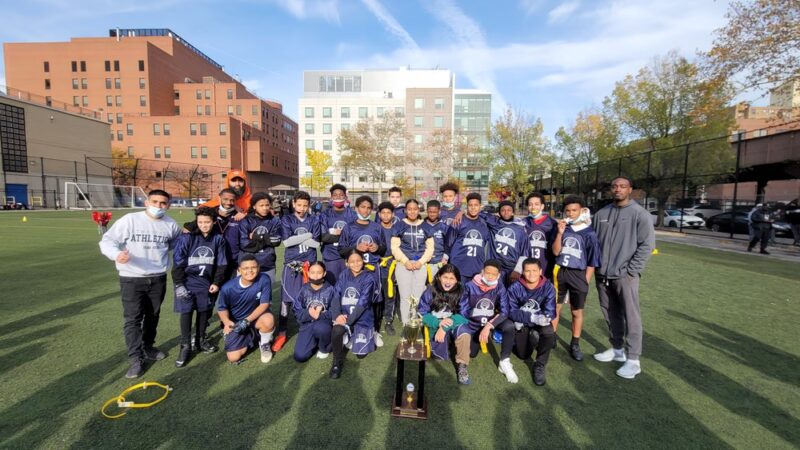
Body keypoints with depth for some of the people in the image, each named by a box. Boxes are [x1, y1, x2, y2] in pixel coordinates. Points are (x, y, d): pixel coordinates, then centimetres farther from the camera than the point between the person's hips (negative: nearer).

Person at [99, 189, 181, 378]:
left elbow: (178, 244, 21)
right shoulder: (130, 219, -10)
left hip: (158, 279, 3)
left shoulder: (171, 225, 1)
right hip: (131, 279, -3)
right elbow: (107, 241, -12)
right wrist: (116, 254, -29)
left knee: (153, 315, 16)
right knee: (132, 319, -2)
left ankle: (148, 347, 36)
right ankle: (136, 359, 7)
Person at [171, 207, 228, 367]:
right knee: (186, 312, -2)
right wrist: (179, 285, -11)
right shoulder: (186, 238, -14)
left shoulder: (218, 239, -6)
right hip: (186, 281, -2)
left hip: (206, 282, 3)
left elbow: (221, 264, 1)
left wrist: (216, 283, -1)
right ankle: (185, 346, 13)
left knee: (204, 311, 12)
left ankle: (201, 340, 32)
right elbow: (178, 263, -9)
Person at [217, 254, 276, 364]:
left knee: (268, 320, -36)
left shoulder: (264, 280, -22)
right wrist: (226, 322, -24)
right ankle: (251, 338, 25)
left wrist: (247, 321, -28)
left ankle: (264, 344, -1)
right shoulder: (228, 288, -19)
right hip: (236, 323, 1)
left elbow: (264, 304, -20)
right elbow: (222, 308, -4)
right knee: (233, 358, -9)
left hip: (255, 317, -1)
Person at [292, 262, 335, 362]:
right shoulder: (304, 289, 2)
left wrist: (320, 315, -26)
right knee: (300, 357, -13)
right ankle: (315, 342, 20)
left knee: (319, 328, -40)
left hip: (324, 322, -3)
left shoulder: (330, 289, -7)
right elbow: (297, 311, 0)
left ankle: (324, 348, -5)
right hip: (307, 324, 3)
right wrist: (308, 314, -21)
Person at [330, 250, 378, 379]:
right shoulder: (344, 275, 1)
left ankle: (370, 336, 34)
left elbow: (363, 303, -18)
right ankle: (337, 362, -4)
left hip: (362, 319, -2)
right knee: (336, 332, -31)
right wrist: (337, 315, -23)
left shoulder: (368, 279, -11)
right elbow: (337, 296, -6)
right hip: (344, 316, 2)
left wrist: (348, 320, -26)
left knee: (360, 353, 1)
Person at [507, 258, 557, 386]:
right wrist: (532, 317, -36)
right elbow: (512, 312, -20)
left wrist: (528, 317, -30)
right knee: (523, 355, 1)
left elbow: (550, 313, -22)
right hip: (522, 324, 1)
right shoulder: (515, 288, -18)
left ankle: (540, 366, -11)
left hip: (540, 323, 0)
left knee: (549, 333, -33)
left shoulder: (548, 287, -18)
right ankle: (532, 339, 34)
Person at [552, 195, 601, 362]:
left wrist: (585, 281, -4)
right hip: (559, 273, 2)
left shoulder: (589, 233, -5)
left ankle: (575, 344, 26)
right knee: (554, 307, 10)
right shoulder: (562, 228, 1)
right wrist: (560, 233, -15)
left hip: (578, 275, -2)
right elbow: (555, 252, -4)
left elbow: (592, 261, -2)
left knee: (577, 312, 11)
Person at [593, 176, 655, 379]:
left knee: (631, 317, 1)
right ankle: (617, 349, 30)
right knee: (610, 315, 15)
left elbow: (647, 245, -9)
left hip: (625, 276, -5)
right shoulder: (601, 214, 8)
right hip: (603, 275, 5)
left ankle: (633, 360, 12)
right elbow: (594, 242, 13)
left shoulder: (640, 214, -5)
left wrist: (631, 271, -12)